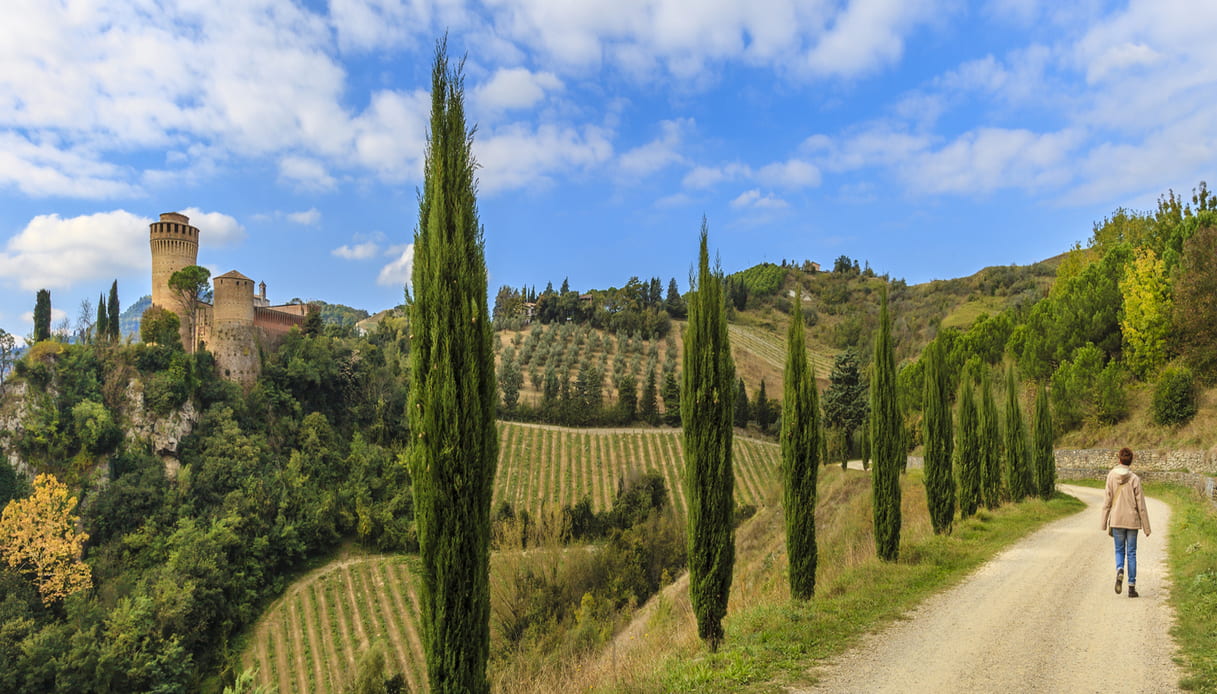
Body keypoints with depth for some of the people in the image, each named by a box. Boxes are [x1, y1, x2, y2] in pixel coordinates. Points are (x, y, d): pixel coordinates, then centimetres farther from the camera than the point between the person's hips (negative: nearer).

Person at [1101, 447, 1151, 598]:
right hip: (1132, 520, -1)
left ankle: (1120, 570, -15)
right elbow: (1141, 504, -5)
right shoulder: (1135, 479, -8)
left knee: (1119, 550, 14)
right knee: (1131, 553, 8)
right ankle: (1132, 586, 9)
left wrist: (1105, 524, 7)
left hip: (1116, 520, 1)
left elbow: (1107, 501, -1)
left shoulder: (1111, 476, -4)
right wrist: (1146, 527, 4)